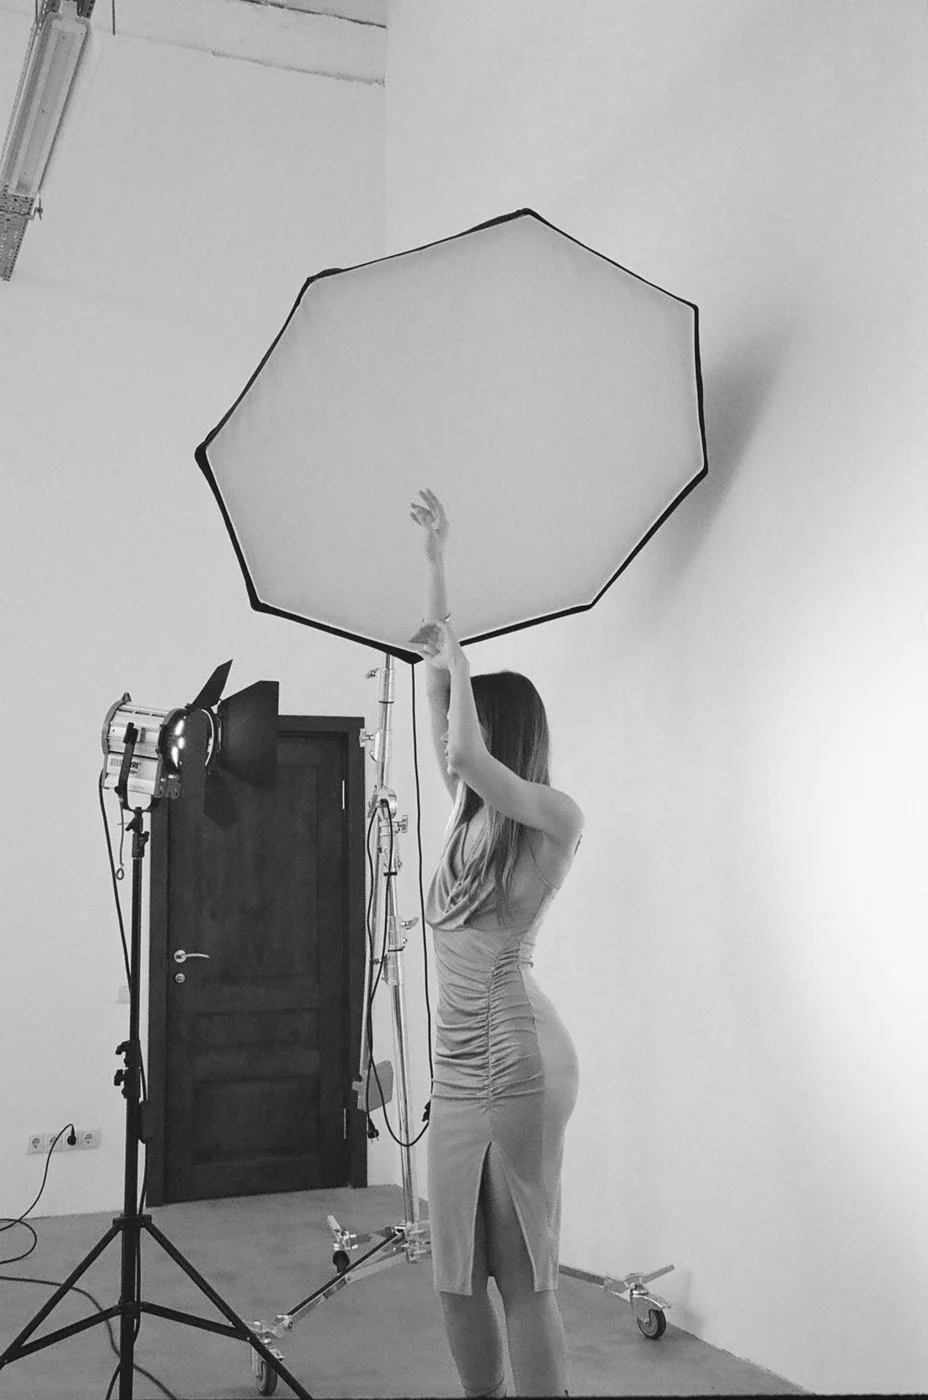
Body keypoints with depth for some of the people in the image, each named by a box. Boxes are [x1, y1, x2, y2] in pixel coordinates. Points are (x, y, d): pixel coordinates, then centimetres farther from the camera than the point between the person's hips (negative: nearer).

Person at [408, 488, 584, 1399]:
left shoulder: (555, 817, -7)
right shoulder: (470, 814, 13)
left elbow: (462, 750, -25)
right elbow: (438, 679, 16)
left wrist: (456, 662, -8)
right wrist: (435, 561, 18)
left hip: (518, 1058, -8)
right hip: (461, 1062, 8)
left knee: (523, 1276, -3)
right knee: (456, 1275, 10)